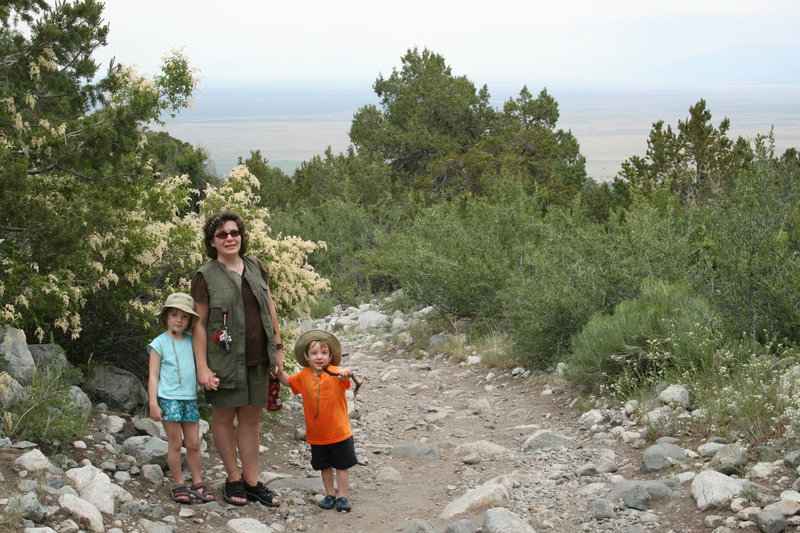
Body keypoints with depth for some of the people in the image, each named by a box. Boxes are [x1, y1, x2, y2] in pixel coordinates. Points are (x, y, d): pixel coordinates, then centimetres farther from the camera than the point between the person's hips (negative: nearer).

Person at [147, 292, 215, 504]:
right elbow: (153, 376, -2)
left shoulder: (192, 341, 10)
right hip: (169, 398, -4)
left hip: (190, 398, 4)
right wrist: (153, 403, -8)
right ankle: (178, 484, 11)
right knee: (175, 443, 1)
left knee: (193, 443, 7)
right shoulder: (159, 343, -2)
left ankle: (197, 483, 15)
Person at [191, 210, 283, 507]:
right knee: (224, 417, 6)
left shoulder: (256, 268, 9)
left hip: (257, 359, 4)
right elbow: (199, 324, -6)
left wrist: (278, 348, 11)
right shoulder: (205, 277, -5)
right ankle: (233, 479, 20)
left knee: (251, 418, 9)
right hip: (225, 360, -4)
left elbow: (270, 310, 14)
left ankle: (252, 481, 17)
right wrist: (203, 368, -11)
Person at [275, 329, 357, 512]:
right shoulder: (304, 375, -1)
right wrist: (280, 373, -3)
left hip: (339, 432, -4)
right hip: (317, 434, 4)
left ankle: (342, 497, 18)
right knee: (324, 466, 17)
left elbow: (345, 377, -38)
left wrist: (346, 374, -61)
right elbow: (289, 381, 17)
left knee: (342, 466, 7)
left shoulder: (334, 373, -16)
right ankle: (330, 494, 32)